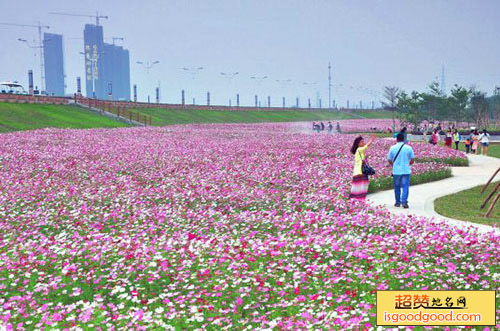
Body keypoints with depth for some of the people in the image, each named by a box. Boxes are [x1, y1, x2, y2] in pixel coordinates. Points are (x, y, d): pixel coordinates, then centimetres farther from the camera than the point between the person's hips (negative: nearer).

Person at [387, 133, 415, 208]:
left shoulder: (392, 148, -2)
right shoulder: (408, 148, -4)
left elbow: (389, 160, 4)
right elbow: (412, 160, 1)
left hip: (396, 171, 1)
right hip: (406, 171, -1)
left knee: (397, 187, 13)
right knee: (405, 187, 0)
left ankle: (398, 202, 20)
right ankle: (404, 201, -13)